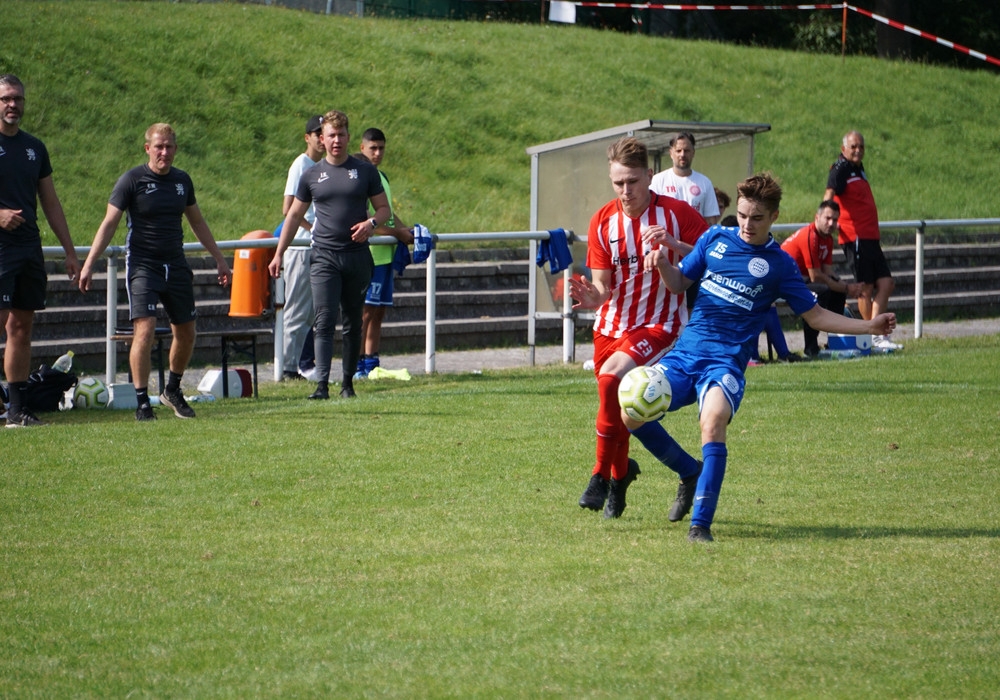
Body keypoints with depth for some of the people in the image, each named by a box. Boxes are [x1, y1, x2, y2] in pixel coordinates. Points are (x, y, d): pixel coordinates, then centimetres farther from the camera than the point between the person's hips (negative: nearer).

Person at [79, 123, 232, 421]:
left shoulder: (182, 181, 8)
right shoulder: (132, 180, -7)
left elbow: (197, 222, 20)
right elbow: (109, 223, -8)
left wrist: (219, 259, 23)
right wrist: (89, 264, -15)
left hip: (176, 266, 5)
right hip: (142, 265, -5)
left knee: (186, 333, 9)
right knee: (145, 330, -16)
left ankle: (172, 391, 30)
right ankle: (142, 402, -9)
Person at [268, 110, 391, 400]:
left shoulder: (365, 171, 6)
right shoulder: (312, 175, 8)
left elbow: (384, 208, 11)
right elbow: (294, 215, 14)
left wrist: (371, 223, -12)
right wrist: (278, 254, 9)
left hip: (357, 256, 1)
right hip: (324, 256, -1)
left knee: (353, 322, 7)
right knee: (324, 321, -12)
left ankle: (348, 382, 17)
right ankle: (322, 384, -19)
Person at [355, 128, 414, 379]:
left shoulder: (382, 177, 18)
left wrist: (406, 230, 9)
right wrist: (397, 233, -16)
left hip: (385, 253, 9)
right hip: (368, 253, -9)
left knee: (379, 311, 9)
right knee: (365, 310, -9)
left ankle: (371, 363, 11)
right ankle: (357, 365, -8)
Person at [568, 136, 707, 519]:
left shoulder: (676, 214, -9)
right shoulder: (603, 222, 1)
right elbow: (604, 286, 0)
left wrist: (675, 246, -25)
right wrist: (592, 297, -25)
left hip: (659, 325, -5)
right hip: (612, 326, 5)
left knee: (611, 377, -29)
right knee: (615, 404, 10)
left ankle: (602, 474, -14)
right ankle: (620, 474, 41)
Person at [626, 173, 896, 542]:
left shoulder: (779, 264, 2)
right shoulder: (715, 238, 9)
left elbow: (815, 316, 7)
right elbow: (679, 282, 17)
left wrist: (869, 326, -3)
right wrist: (662, 263, -6)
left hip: (727, 361, -4)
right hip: (685, 350, 4)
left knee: (713, 421, -33)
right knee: (632, 415, -8)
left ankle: (700, 523, -28)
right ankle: (689, 473, 20)